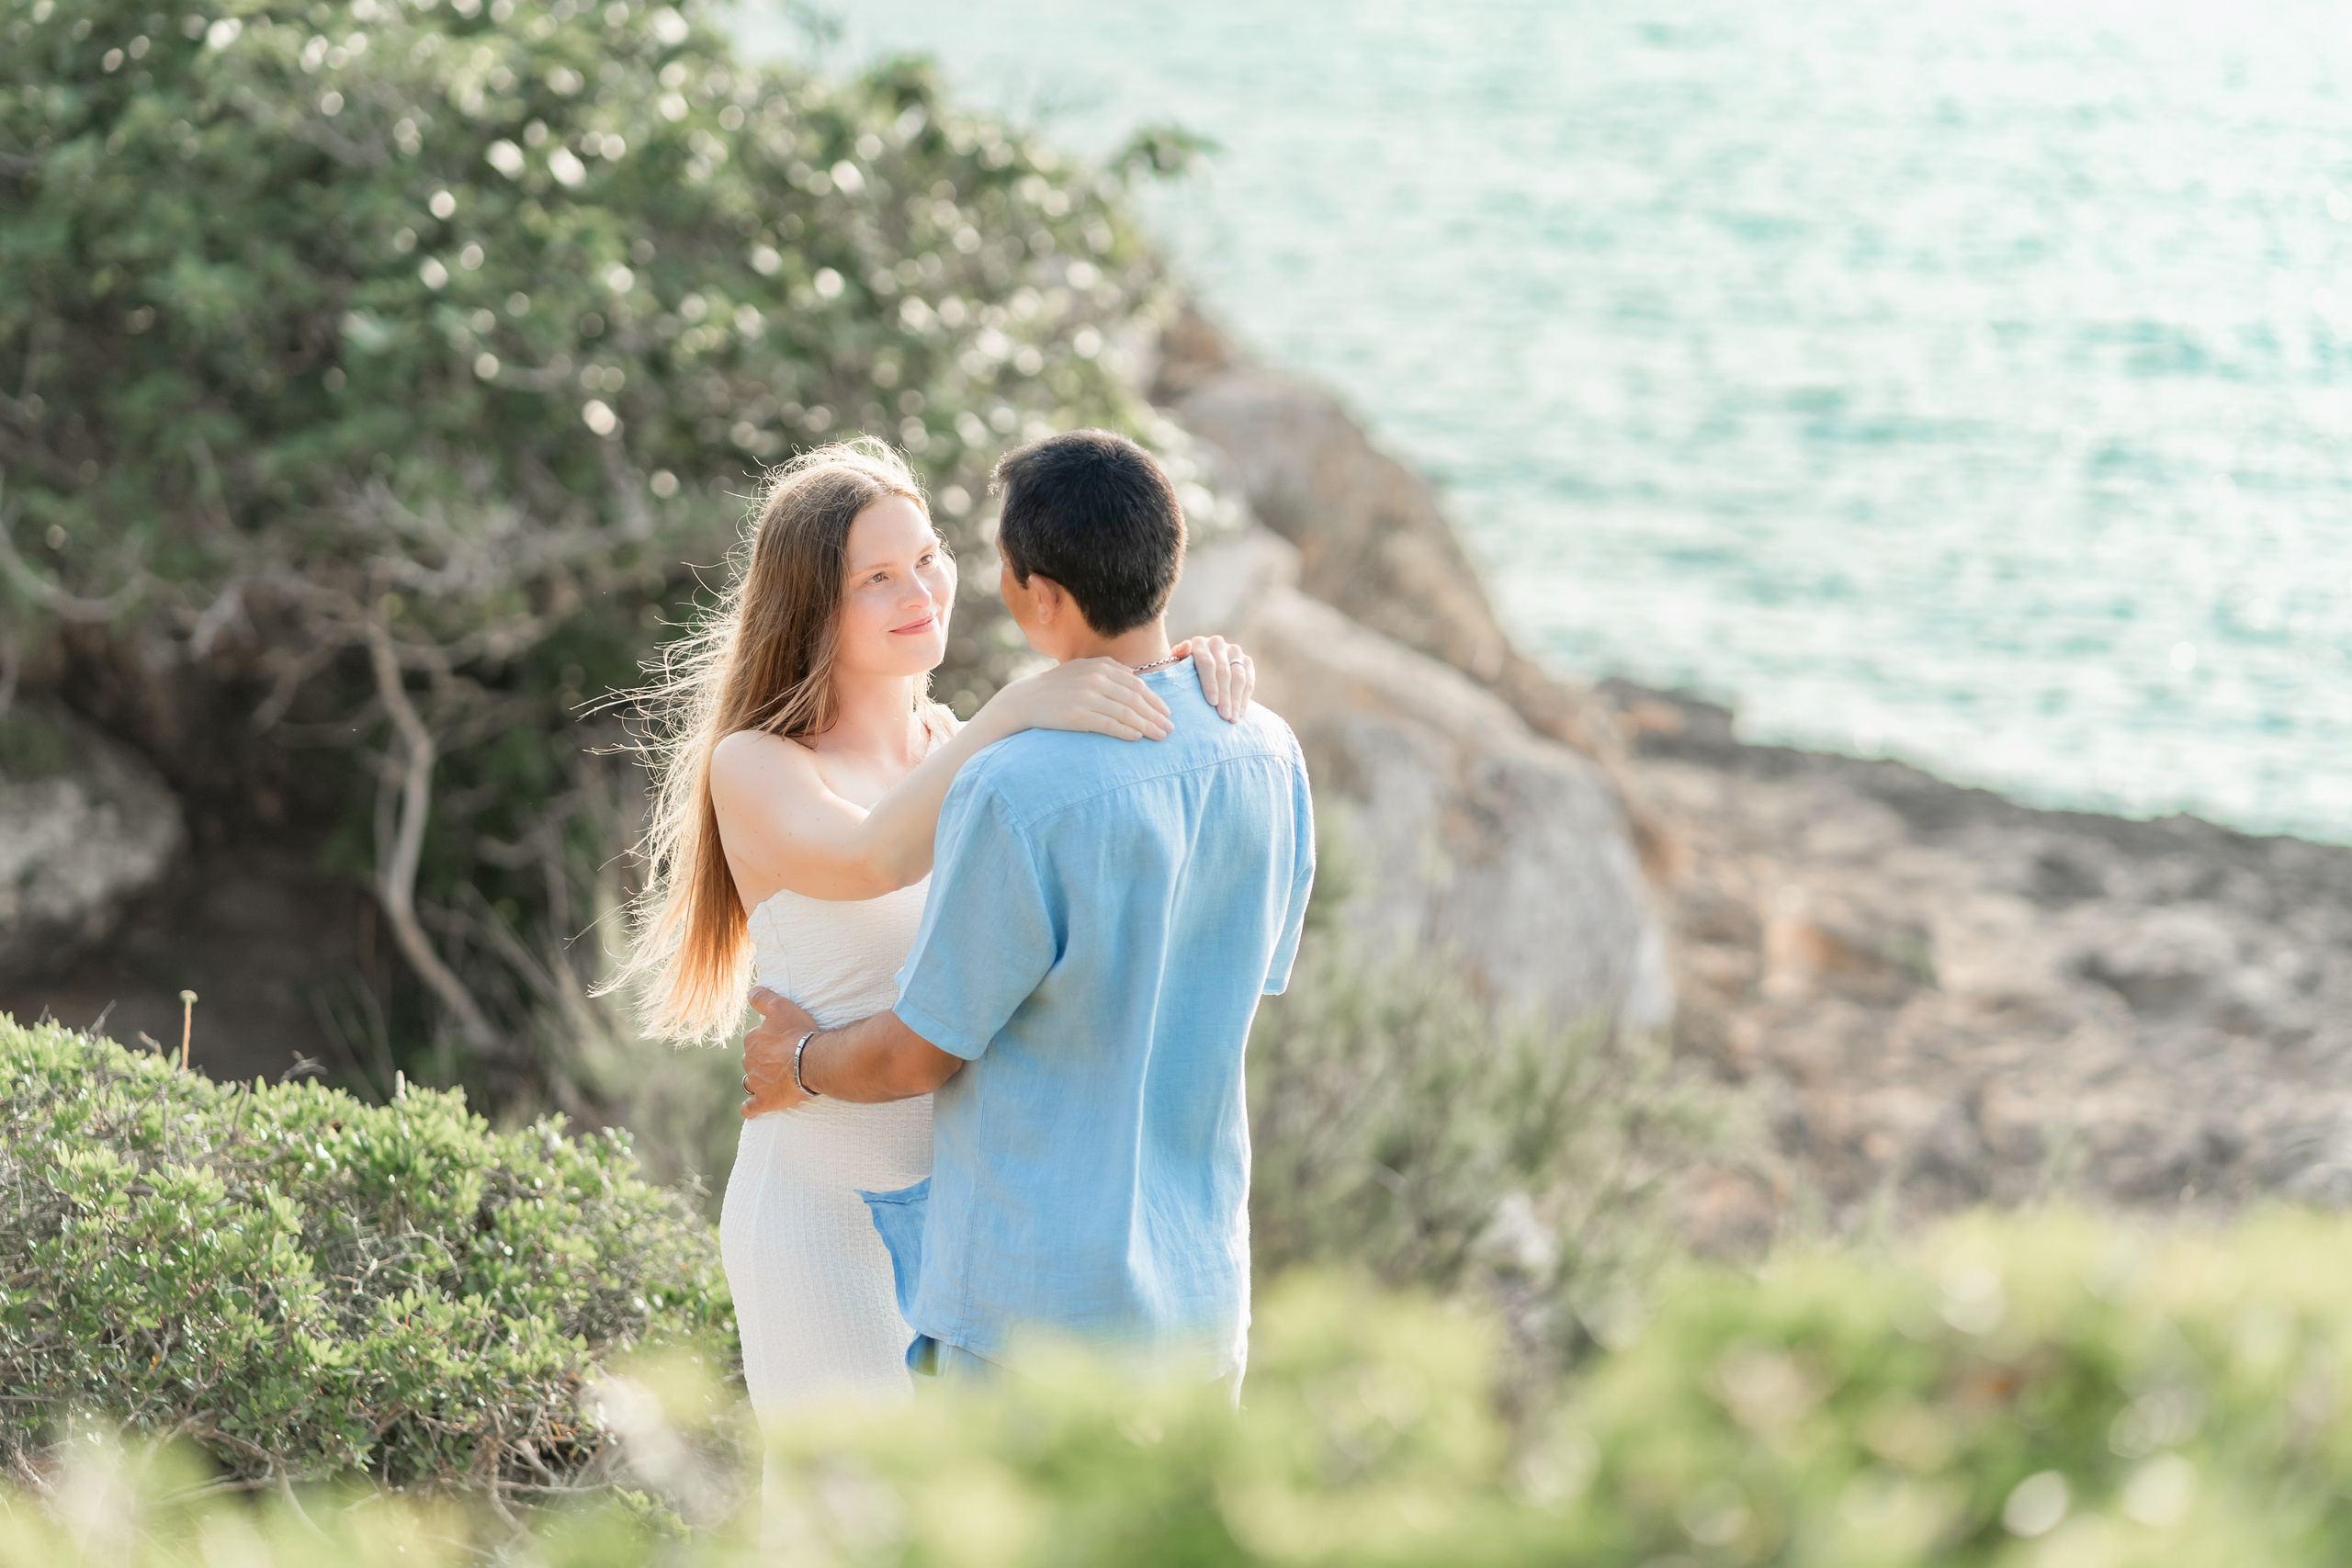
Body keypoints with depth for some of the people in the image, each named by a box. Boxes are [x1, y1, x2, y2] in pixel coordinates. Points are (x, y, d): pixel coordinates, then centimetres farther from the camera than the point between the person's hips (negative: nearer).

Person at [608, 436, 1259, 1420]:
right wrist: (1018, 710, -39)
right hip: (826, 1220, -6)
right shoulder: (754, 768, -10)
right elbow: (873, 859, -29)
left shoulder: (956, 744, 7)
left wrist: (1193, 681, -20)